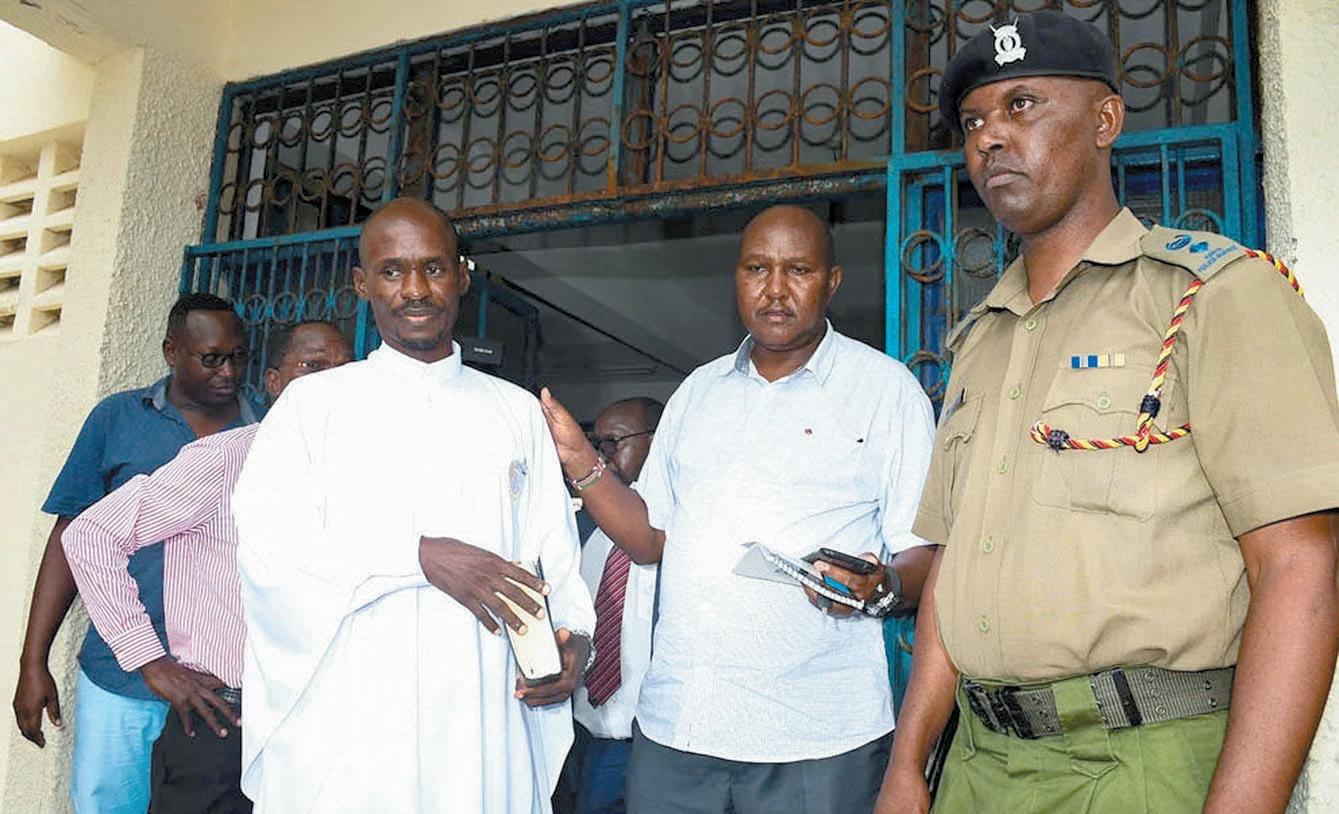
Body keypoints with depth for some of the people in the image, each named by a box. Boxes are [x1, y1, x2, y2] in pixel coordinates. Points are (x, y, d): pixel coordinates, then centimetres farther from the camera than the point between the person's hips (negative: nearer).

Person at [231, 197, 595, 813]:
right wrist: (423, 556, -18)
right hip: (348, 724, -1)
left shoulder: (516, 411, 12)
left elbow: (556, 554, 8)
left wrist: (575, 637, -11)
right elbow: (263, 540, -9)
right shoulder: (315, 402, 5)